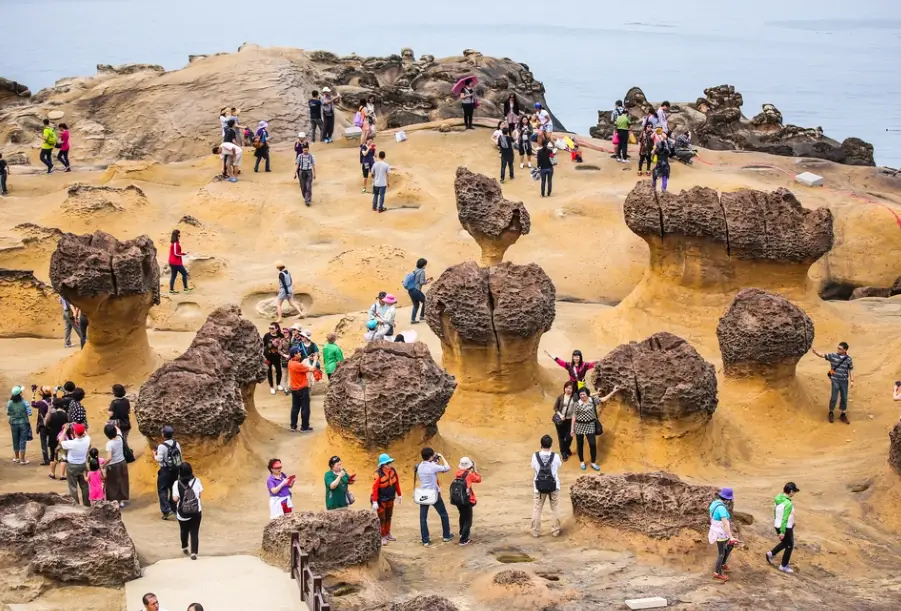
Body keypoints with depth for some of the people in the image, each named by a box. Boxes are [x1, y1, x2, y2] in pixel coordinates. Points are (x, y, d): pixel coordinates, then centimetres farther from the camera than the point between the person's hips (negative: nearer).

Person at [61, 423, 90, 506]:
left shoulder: (71, 443, -25)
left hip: (72, 467, -4)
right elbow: (86, 435, 12)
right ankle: (87, 504, 23)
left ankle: (75, 505, 8)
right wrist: (81, 428, 7)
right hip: (83, 465, 4)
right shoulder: (87, 440, -13)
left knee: (73, 487, 6)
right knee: (84, 486, 15)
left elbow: (61, 442, -6)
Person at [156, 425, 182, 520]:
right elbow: (180, 456, 4)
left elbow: (159, 459, -16)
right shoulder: (177, 444, 0)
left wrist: (155, 456, 3)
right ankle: (174, 508, 28)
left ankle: (166, 510, -13)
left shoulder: (162, 446, -18)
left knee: (162, 490, 0)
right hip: (176, 469, 6)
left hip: (165, 470, -6)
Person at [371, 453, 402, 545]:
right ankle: (382, 537, 11)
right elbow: (375, 488, -25)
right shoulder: (378, 474, -27)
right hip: (381, 499, -6)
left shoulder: (393, 470, -9)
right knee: (382, 518, 1)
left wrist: (399, 495, 12)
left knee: (388, 517, 18)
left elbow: (396, 483, 4)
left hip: (390, 498, 6)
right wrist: (374, 502, -26)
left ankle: (387, 534, 33)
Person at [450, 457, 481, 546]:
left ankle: (462, 533, 49)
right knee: (468, 520, 1)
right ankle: (463, 540, -7)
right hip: (466, 501, -6)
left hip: (457, 500, 6)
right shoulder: (469, 474, -13)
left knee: (462, 516, 31)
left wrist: (471, 471, 19)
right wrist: (475, 470, 12)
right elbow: (478, 479, 3)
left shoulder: (457, 474, 2)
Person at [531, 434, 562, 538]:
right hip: (553, 486, 0)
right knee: (554, 508, 15)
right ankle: (555, 531, 19)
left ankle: (536, 531, 14)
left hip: (539, 486, 0)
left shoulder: (535, 456, -14)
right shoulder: (555, 456, -15)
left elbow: (533, 468, 1)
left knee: (537, 509, 12)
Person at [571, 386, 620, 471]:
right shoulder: (577, 404, -8)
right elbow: (574, 416, -3)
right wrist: (572, 428, -3)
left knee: (593, 444, -3)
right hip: (579, 425, -1)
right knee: (580, 444, 8)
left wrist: (613, 392, -2)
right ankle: (582, 462, 25)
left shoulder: (593, 400, -2)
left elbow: (604, 399, 5)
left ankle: (593, 463, 11)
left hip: (590, 425, 1)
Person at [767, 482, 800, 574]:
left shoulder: (777, 499, -1)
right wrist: (782, 532, -21)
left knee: (785, 543, 30)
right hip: (786, 527, -8)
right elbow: (784, 519, -26)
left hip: (777, 525, 8)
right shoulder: (788, 504, -27)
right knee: (789, 546, 11)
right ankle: (784, 566, 19)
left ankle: (771, 554, 28)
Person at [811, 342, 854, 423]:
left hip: (844, 381, 1)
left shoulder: (848, 359, -4)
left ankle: (843, 415, 24)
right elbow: (823, 355, -9)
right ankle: (831, 413, 21)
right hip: (835, 380, -1)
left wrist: (852, 380, 3)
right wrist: (815, 352, -26)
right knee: (834, 397, 0)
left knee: (844, 398, 9)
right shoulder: (833, 355, -6)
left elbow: (850, 370, 4)